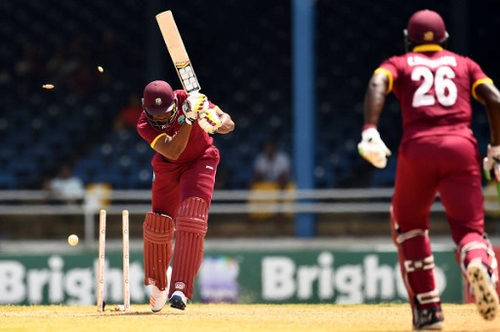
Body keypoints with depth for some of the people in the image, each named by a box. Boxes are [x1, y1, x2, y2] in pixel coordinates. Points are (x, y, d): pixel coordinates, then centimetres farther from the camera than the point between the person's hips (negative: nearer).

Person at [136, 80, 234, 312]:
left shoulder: (187, 100, -25)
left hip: (200, 161, -2)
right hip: (167, 168, 2)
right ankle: (157, 284, 29)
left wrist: (215, 124, -47)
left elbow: (229, 123, -24)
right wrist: (188, 119, -48)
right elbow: (172, 151, -39)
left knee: (191, 219, -21)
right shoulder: (145, 125, -25)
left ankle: (180, 289, -29)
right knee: (158, 223, 1)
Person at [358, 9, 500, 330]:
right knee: (469, 228, 0)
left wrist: (370, 132, -14)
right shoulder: (464, 64, 24)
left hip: (417, 147, 0)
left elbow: (377, 84, -3)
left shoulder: (399, 64, 20)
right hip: (462, 146, 0)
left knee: (408, 224, 22)